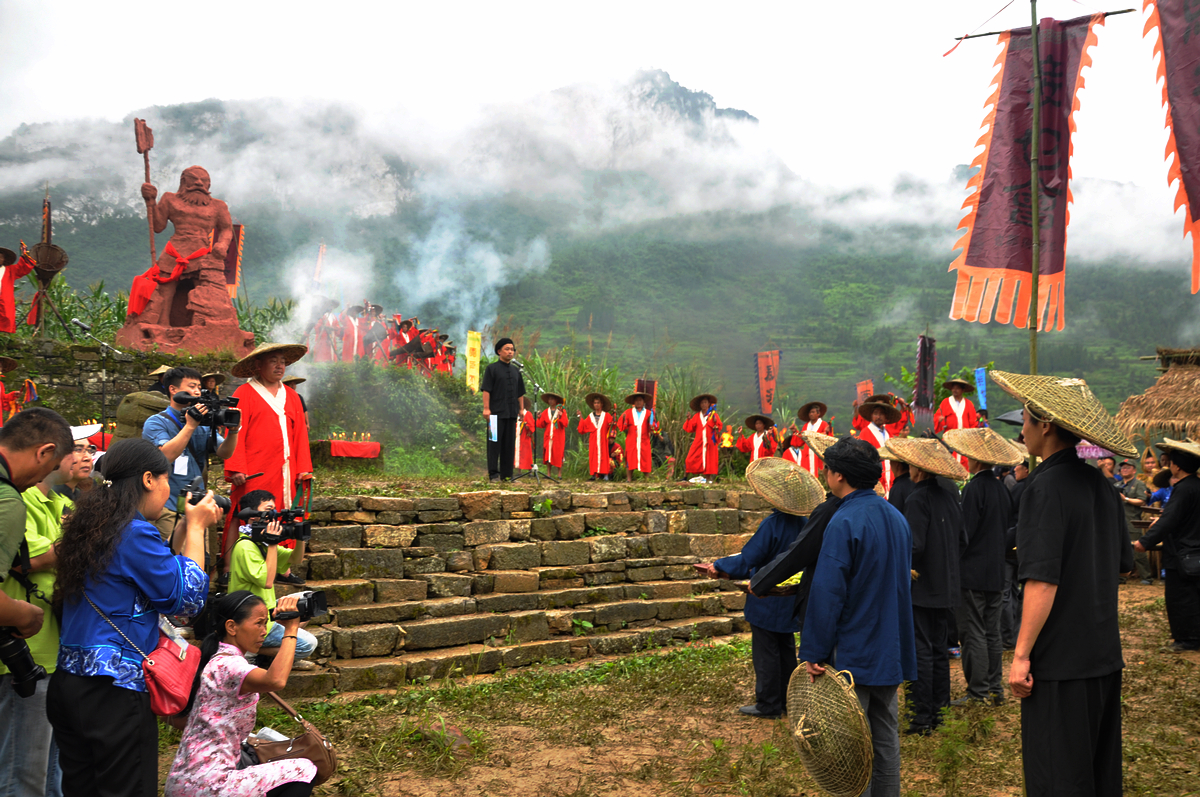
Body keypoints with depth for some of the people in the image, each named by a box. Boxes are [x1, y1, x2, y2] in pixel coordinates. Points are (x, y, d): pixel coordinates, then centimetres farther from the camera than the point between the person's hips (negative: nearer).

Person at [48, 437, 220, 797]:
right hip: (115, 690, -9)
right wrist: (196, 528, -1)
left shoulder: (89, 527, 12)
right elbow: (187, 599, -9)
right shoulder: (136, 533, -15)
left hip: (68, 682, 9)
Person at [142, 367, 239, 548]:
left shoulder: (204, 423, 15)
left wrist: (233, 430, -11)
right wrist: (190, 426, -17)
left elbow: (224, 453, 7)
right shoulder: (156, 422, -1)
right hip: (168, 508, -5)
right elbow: (166, 455, -16)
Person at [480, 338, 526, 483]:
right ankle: (493, 473, -2)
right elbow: (486, 390, -6)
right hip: (496, 412, -5)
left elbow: (520, 393, 19)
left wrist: (522, 409, 12)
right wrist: (486, 408, -13)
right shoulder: (492, 369, 0)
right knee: (494, 442, -4)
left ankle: (506, 475, 13)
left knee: (509, 444, 7)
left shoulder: (516, 370, 16)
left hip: (511, 412, 5)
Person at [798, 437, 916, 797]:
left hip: (854, 653, -8)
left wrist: (813, 653, -15)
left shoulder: (844, 523, -18)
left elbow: (827, 594, -20)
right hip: (892, 651, 8)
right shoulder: (896, 517, 9)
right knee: (886, 737, 15)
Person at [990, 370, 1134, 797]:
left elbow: (1043, 581, -22)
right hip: (1104, 655, 8)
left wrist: (1021, 656, -18)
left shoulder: (1045, 488, -17)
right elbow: (1123, 564, 16)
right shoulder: (1101, 485, 8)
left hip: (1061, 661, -8)